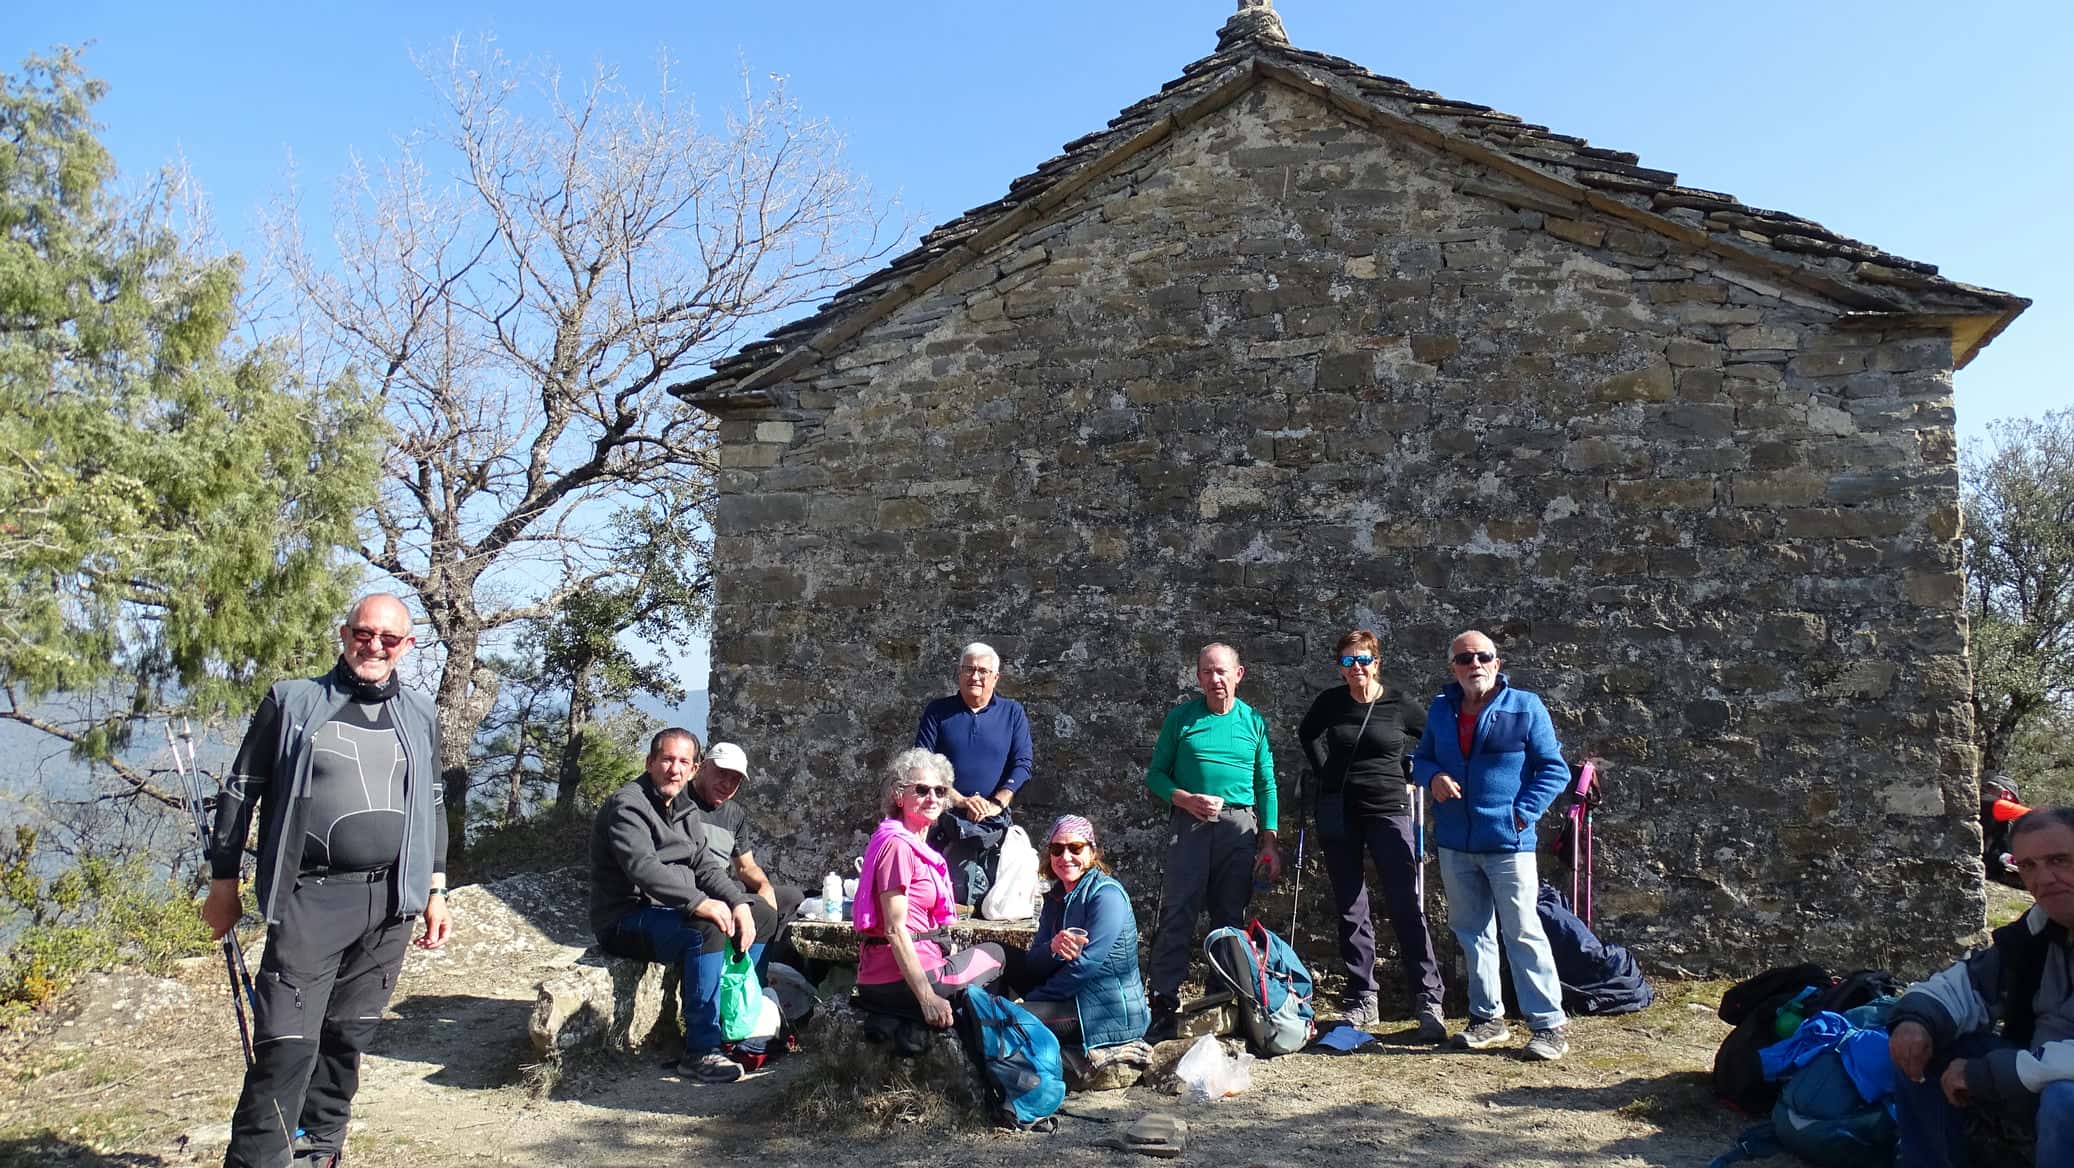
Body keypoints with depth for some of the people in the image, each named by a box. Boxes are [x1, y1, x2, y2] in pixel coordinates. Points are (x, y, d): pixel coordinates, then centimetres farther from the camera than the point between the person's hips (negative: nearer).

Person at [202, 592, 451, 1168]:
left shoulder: (420, 715, 12)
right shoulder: (292, 700, 2)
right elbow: (241, 790, 6)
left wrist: (435, 889, 15)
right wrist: (224, 882, 5)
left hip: (389, 904, 4)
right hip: (310, 899, -4)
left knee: (348, 1039, 12)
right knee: (287, 1045, -11)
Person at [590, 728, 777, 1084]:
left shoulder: (686, 808, 14)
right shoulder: (628, 804, -15)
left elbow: (706, 866, 9)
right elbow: (642, 867, -30)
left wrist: (739, 903, -10)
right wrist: (699, 902, -37)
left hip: (673, 910, 9)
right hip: (626, 919, -9)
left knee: (762, 915, 5)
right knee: (708, 929, -35)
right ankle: (700, 1051, -28)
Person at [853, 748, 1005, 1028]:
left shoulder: (916, 844, 16)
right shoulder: (897, 844, -16)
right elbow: (895, 929, -21)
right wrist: (927, 998, -24)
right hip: (898, 981, -10)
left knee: (993, 952, 24)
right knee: (994, 954, 7)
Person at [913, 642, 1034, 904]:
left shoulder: (1012, 713, 10)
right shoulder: (937, 711, 8)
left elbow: (1022, 764, 3)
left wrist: (996, 804, -11)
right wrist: (960, 800, -11)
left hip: (995, 824, 0)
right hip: (944, 821, 0)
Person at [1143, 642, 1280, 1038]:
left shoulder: (1254, 722, 10)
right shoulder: (1180, 718, 5)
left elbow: (1266, 785, 11)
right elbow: (1156, 774, 5)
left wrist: (1269, 842, 5)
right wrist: (1187, 799, -12)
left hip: (1240, 826, 2)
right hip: (1189, 823, -2)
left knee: (1231, 916, 6)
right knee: (1177, 913, -9)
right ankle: (1164, 1002, -7)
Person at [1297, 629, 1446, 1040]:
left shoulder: (1400, 704, -4)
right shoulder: (1329, 703, 3)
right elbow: (1306, 734, 23)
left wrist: (1409, 768, 1)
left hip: (1388, 811, -3)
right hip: (1338, 813, 3)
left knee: (1407, 908, -9)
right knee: (1350, 910, 7)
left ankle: (1428, 1003, -7)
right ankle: (1361, 1001, 15)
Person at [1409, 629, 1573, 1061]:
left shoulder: (1525, 707, -6)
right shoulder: (1440, 710, 7)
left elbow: (1554, 769, -4)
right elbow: (1420, 759, 18)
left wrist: (1524, 812, -14)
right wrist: (1433, 777, -6)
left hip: (1508, 843, -5)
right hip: (1455, 843, 5)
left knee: (1523, 933, -4)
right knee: (1472, 932, 13)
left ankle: (1549, 1025, 5)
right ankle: (1488, 1018, 26)